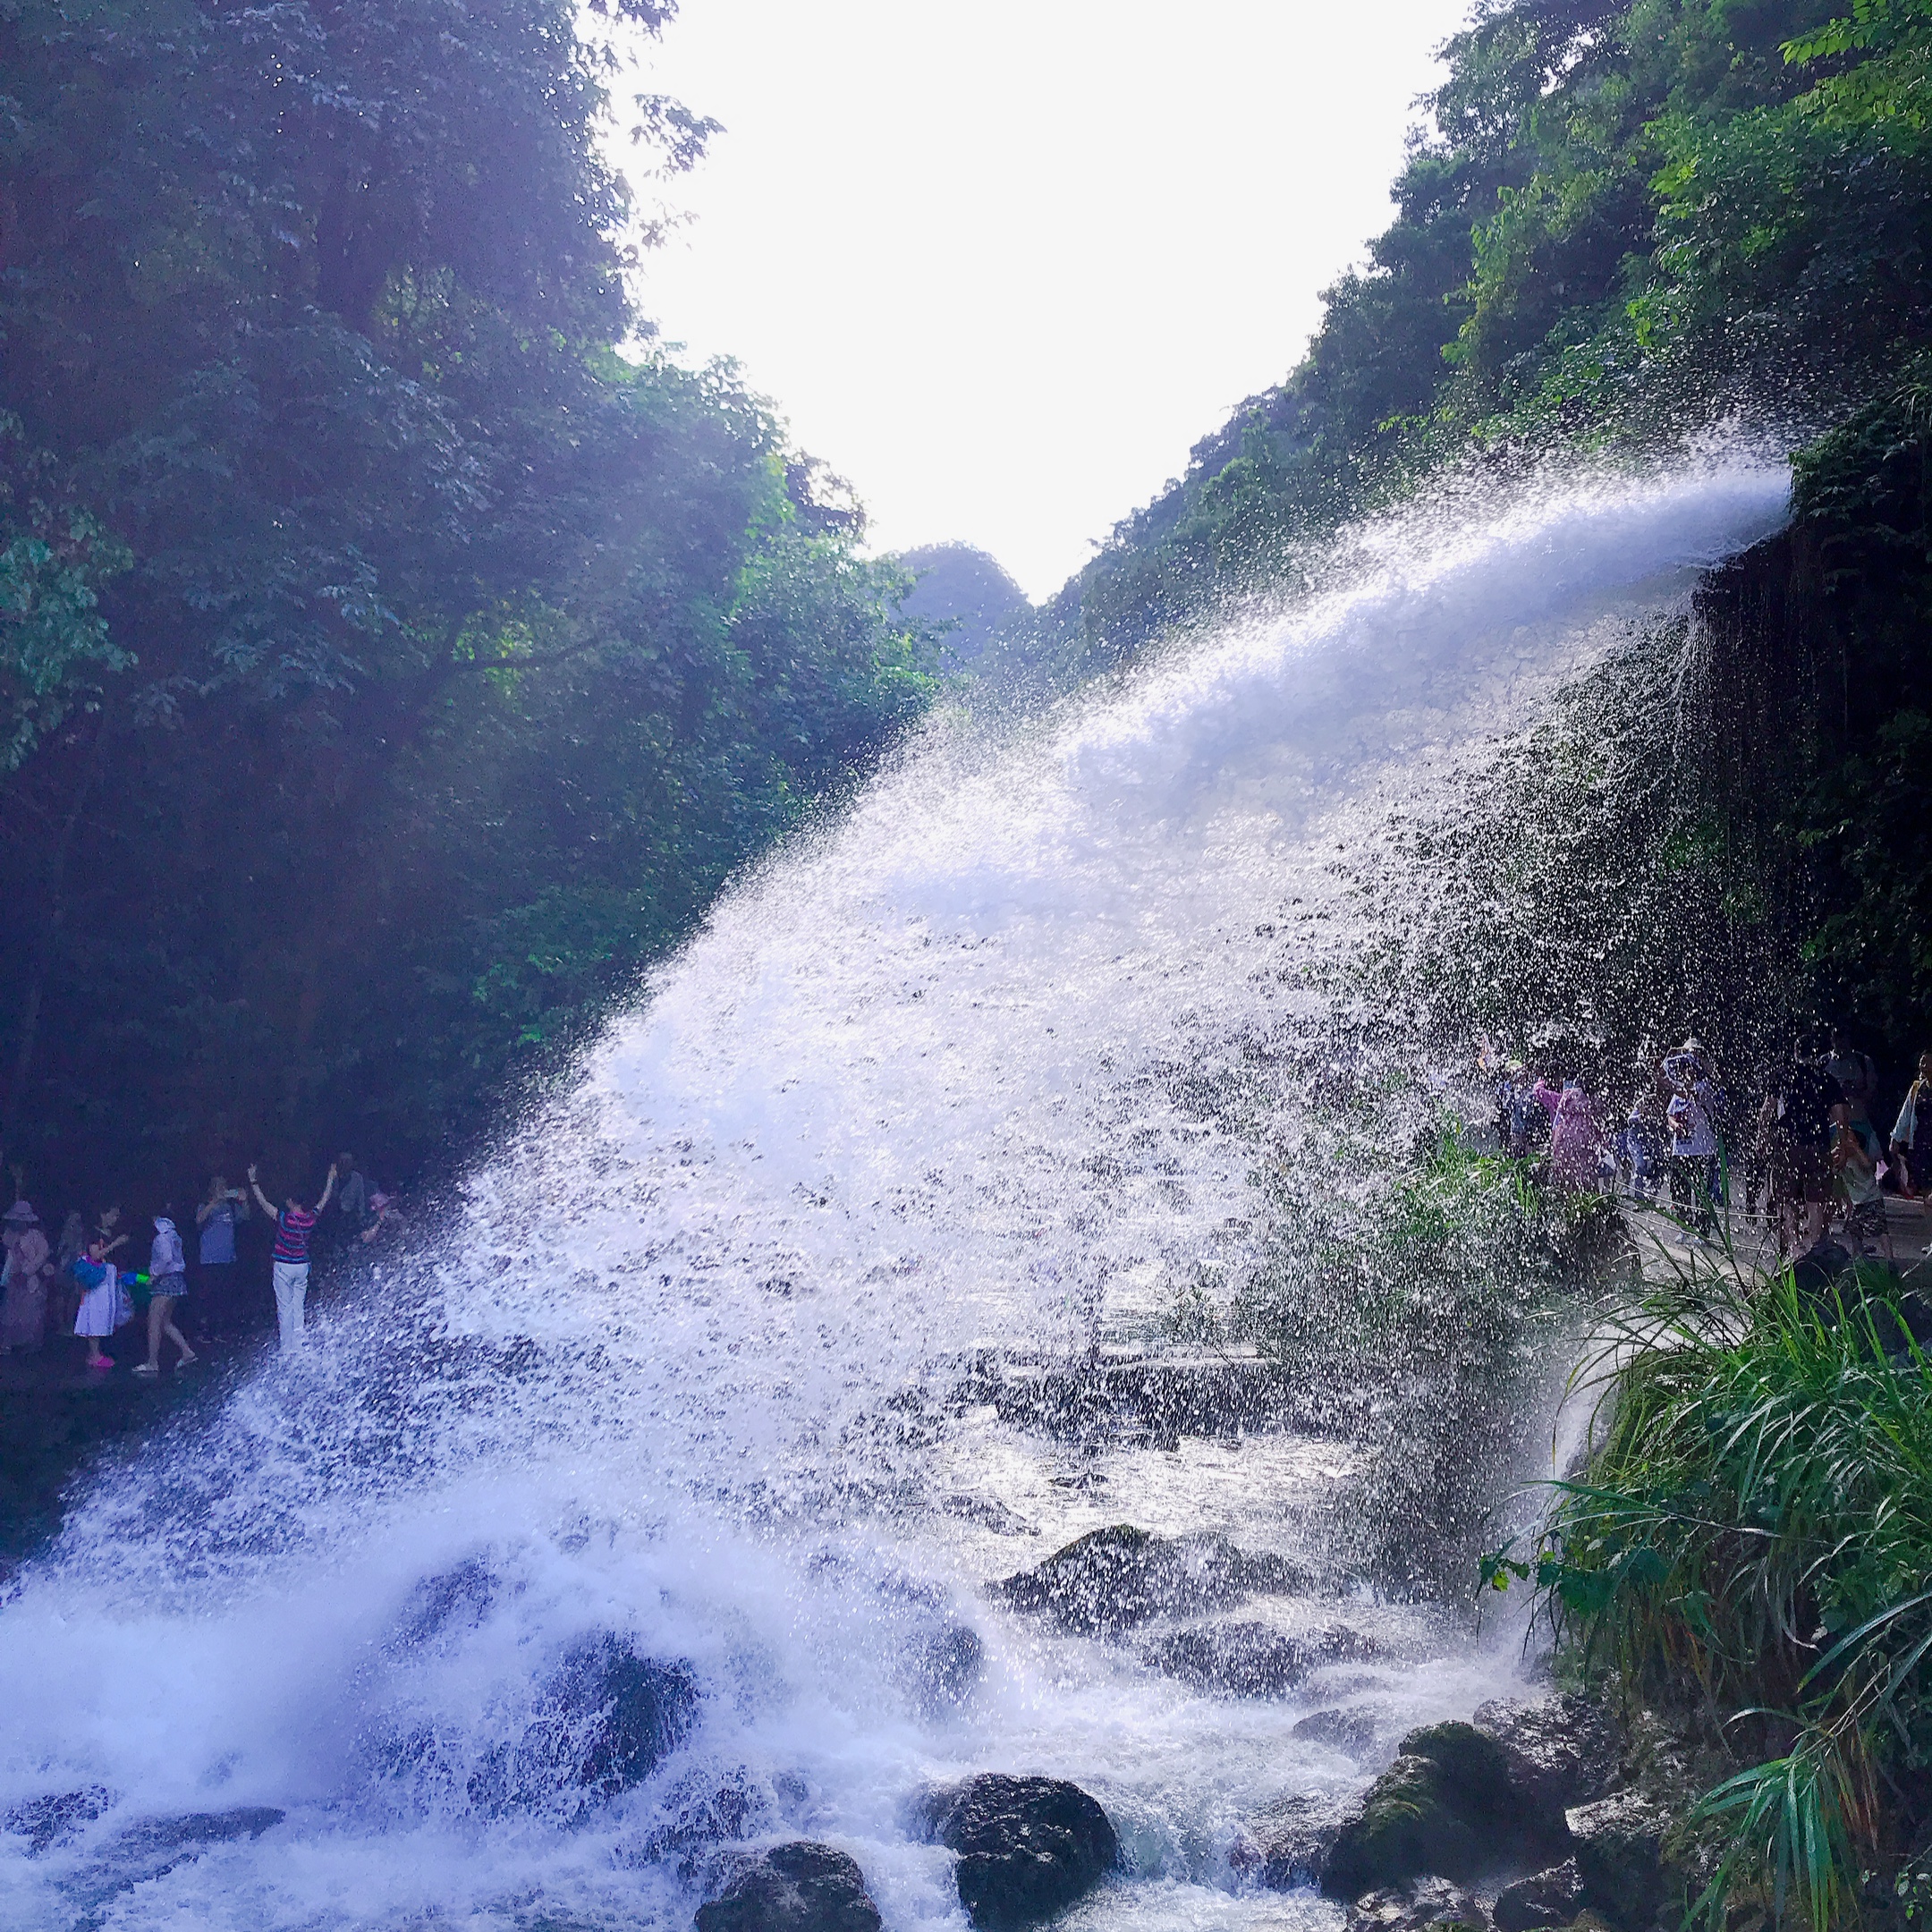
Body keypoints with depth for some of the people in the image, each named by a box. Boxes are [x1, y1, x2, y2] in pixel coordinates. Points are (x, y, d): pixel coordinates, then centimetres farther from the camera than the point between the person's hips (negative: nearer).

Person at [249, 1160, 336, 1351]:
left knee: (285, 1308, 1)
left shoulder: (283, 1218, -15)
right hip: (302, 1267, 4)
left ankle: (287, 1349, 2)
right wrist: (331, 1179, 24)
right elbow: (324, 1200, 12)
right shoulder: (310, 1218, -3)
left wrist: (254, 1182, -5)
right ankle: (298, 1347, 9)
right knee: (298, 1307, 10)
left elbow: (263, 1202, -11)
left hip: (284, 1267, -4)